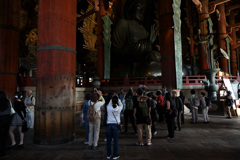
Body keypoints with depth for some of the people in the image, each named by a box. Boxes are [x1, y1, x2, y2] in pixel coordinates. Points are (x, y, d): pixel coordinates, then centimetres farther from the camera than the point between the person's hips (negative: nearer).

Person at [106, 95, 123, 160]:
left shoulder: (108, 107, -5)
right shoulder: (118, 108, -6)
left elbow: (109, 104, 19)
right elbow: (121, 105, 17)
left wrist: (112, 98, 19)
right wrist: (117, 98, 15)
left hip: (109, 124, 1)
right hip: (116, 124, -1)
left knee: (108, 140, 10)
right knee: (115, 140, 7)